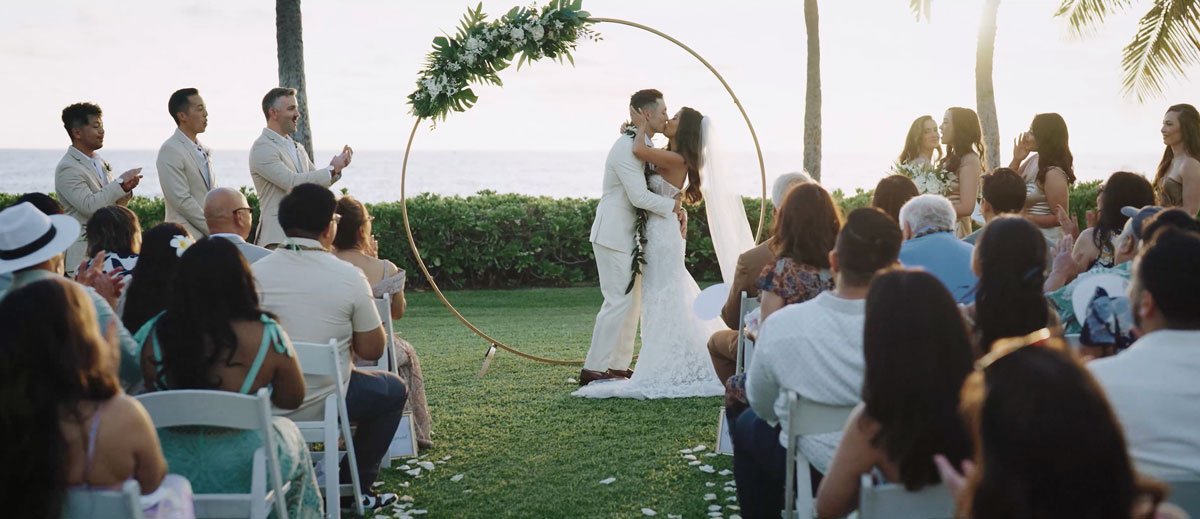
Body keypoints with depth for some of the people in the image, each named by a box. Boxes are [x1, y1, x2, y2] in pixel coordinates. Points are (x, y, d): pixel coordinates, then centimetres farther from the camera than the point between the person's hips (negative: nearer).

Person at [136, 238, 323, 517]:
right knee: (288, 433, 30)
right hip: (241, 470, -2)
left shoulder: (153, 334, -12)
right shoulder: (267, 336, -17)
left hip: (168, 468, 2)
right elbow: (292, 399, -2)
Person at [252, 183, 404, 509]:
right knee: (394, 390, 23)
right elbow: (372, 350, -8)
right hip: (323, 405, -4)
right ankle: (355, 486, 20)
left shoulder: (255, 273, -5)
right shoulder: (349, 277, -14)